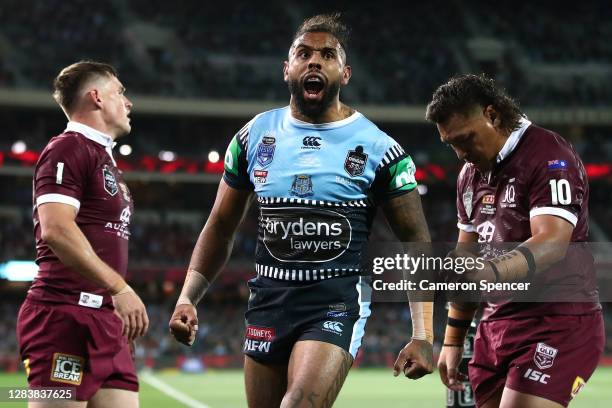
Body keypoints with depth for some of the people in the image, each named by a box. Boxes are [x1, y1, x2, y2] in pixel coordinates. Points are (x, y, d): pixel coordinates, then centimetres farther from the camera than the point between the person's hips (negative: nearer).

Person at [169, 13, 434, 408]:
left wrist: (423, 335, -9)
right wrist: (188, 298, 3)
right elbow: (221, 228, 15)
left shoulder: (377, 148, -2)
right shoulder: (255, 136, 7)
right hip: (268, 301, 4)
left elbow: (418, 245, 0)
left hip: (338, 302, -4)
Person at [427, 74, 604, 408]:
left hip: (560, 323, -8)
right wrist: (452, 340, 16)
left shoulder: (550, 157, -12)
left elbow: (551, 244, -26)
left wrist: (489, 273, -42)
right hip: (496, 326, 8)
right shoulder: (471, 173, 16)